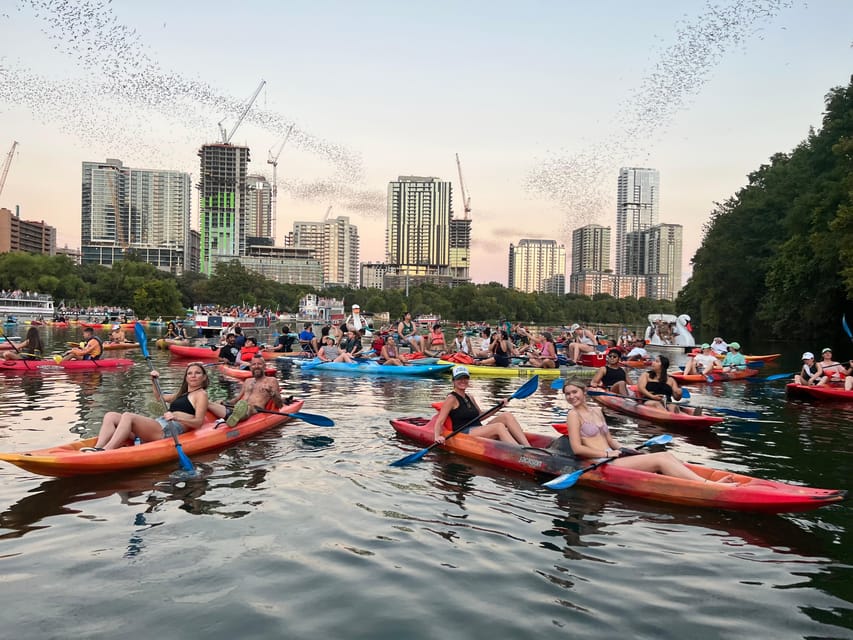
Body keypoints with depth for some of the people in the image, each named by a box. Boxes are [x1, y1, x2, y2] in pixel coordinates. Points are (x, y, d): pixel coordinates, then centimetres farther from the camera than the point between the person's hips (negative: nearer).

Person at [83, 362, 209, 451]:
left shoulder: (201, 394, 5)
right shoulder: (183, 394, 32)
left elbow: (199, 422, -9)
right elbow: (160, 397, 46)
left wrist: (177, 417, -25)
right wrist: (154, 381, 30)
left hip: (170, 430, -9)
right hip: (159, 427, 9)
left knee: (128, 416, -29)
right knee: (110, 416, -3)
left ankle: (106, 451, -42)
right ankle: (98, 448, -26)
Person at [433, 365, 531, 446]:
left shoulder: (470, 398, 19)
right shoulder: (452, 399, -4)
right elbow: (439, 421, -9)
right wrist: (437, 436, -28)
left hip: (479, 431, 8)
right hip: (464, 434, -8)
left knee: (507, 416, -11)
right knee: (499, 426, -29)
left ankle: (528, 447, -23)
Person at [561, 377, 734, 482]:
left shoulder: (596, 410, 19)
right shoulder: (574, 415, -4)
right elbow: (577, 448, -13)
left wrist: (624, 449, 4)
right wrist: (606, 453, -13)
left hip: (612, 456, 8)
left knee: (666, 455, -12)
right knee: (659, 460, -20)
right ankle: (710, 485, -26)